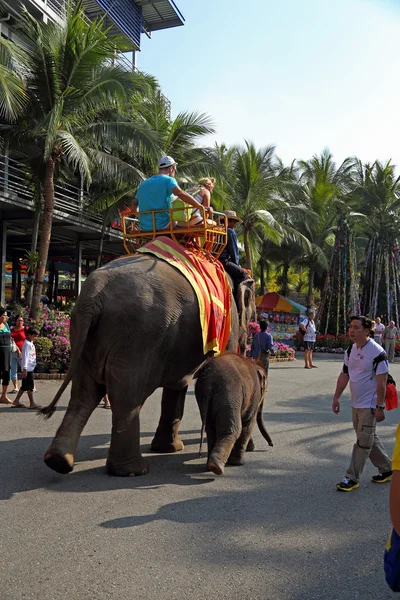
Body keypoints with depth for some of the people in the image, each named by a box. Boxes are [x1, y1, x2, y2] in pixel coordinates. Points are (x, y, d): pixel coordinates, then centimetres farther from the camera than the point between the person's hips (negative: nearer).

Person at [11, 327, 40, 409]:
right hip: (28, 368, -10)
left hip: (30, 368, 10)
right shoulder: (27, 344, -13)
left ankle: (16, 401, 17)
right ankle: (32, 403, -2)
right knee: (30, 386, -6)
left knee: (25, 386, 12)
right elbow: (25, 357, -18)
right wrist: (25, 369, -22)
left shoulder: (31, 344, 17)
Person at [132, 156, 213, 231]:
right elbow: (180, 193, -24)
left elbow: (134, 206, 18)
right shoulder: (168, 180, -5)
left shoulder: (143, 184, 16)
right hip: (162, 227, -6)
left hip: (145, 229, 6)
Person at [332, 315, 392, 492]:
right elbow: (344, 375, 12)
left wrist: (380, 407, -18)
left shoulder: (377, 352, -18)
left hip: (369, 405, -8)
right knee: (369, 438, 18)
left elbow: (381, 382, -18)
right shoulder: (351, 350, 5)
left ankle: (352, 478, 6)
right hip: (356, 404, 8)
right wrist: (336, 398, 10)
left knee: (363, 441, -3)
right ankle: (386, 468, 35)